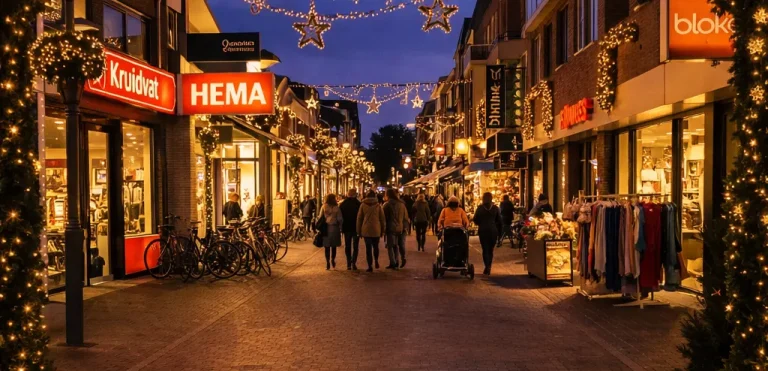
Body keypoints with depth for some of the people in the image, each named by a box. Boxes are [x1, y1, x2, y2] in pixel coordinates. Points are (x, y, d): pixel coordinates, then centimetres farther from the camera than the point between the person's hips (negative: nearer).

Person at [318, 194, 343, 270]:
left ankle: (327, 263, 5)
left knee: (327, 247, 6)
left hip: (325, 228, 1)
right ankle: (333, 260, 14)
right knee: (334, 246, 15)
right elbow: (340, 219, -5)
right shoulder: (336, 208, -5)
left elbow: (320, 217, -1)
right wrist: (340, 228, 5)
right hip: (334, 228, -1)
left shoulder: (324, 207, -2)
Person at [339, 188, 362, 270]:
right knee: (355, 246, 7)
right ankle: (353, 263, -6)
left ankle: (349, 264, 6)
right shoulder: (358, 204, -11)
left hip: (346, 228, 2)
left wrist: (341, 227, 9)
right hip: (356, 228, -2)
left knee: (347, 246, 11)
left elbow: (340, 216, 2)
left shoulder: (342, 204, -1)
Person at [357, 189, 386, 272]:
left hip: (366, 230, -1)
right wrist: (383, 230, 12)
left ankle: (370, 266, -1)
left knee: (368, 248, 2)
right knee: (375, 246, 20)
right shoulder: (378, 205, 0)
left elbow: (359, 218, 3)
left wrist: (359, 231, 10)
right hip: (376, 230, 1)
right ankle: (376, 261, 9)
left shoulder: (363, 205, 0)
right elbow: (382, 219, 4)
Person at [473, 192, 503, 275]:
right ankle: (488, 268, 15)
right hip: (493, 231, 2)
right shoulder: (495, 208, 1)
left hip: (483, 231, -2)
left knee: (485, 249, 0)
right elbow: (499, 221, 4)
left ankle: (487, 267, -16)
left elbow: (475, 220, 1)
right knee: (490, 249, 12)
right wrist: (499, 232, 11)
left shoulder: (480, 208, -3)